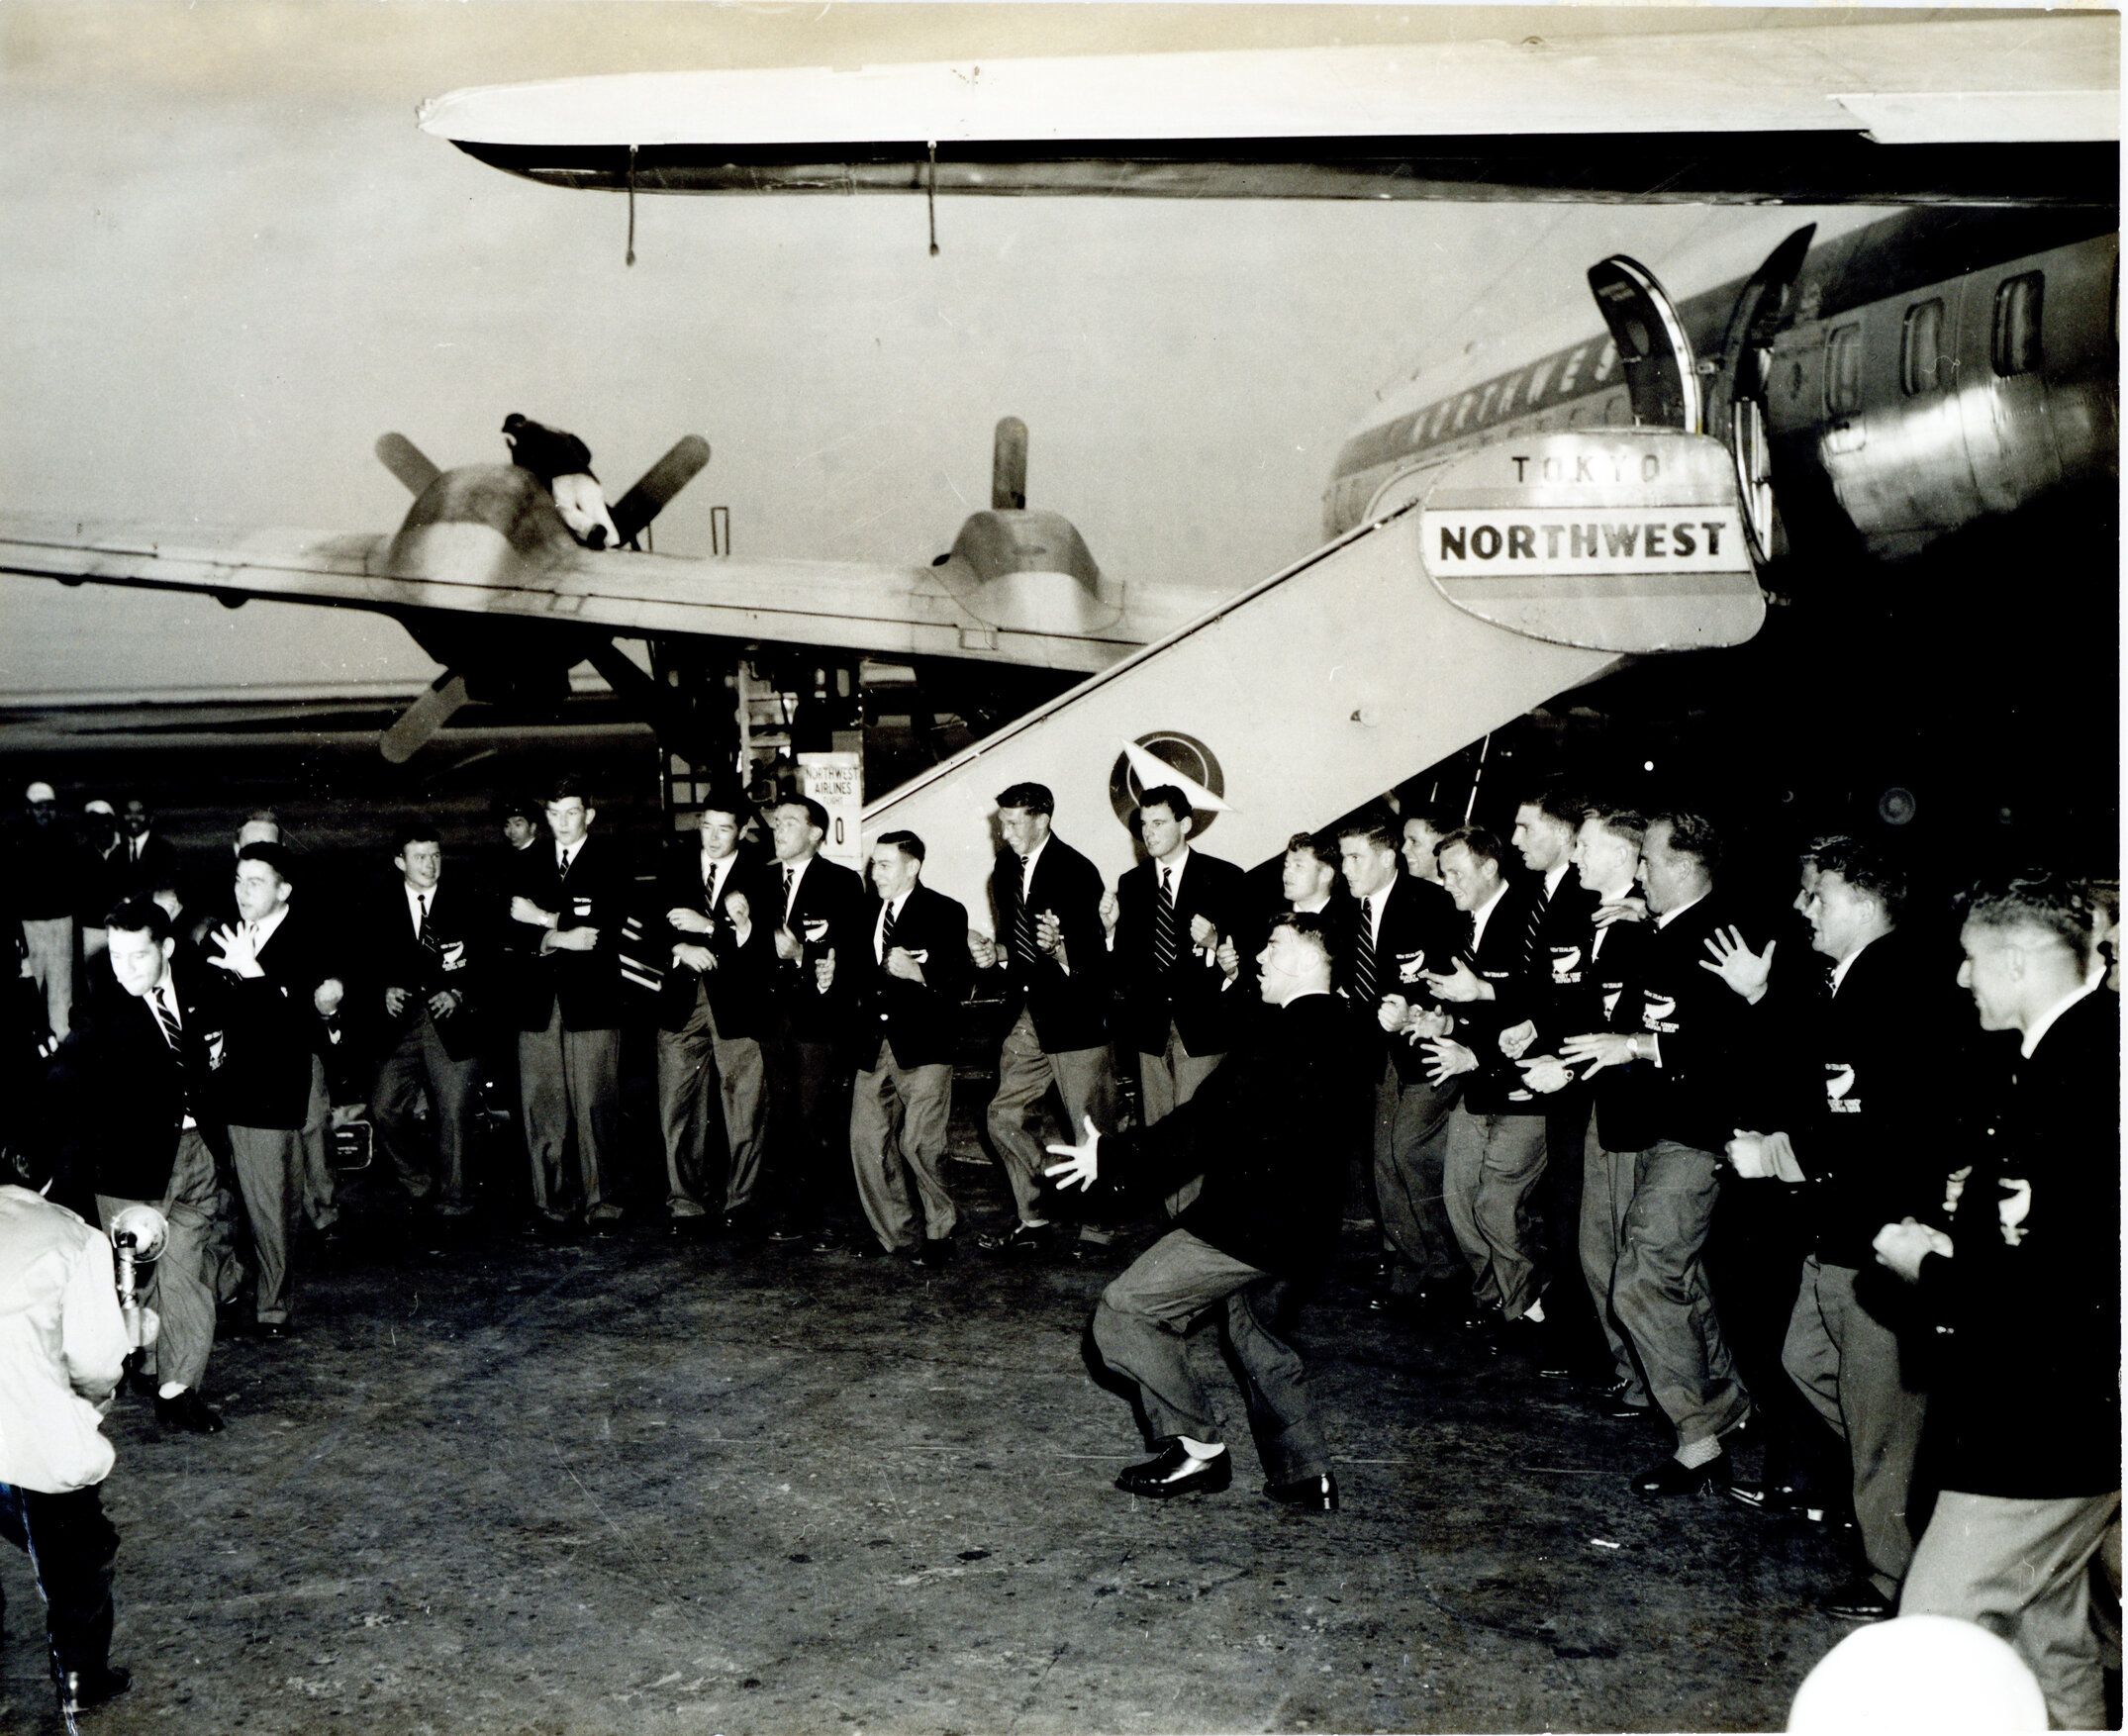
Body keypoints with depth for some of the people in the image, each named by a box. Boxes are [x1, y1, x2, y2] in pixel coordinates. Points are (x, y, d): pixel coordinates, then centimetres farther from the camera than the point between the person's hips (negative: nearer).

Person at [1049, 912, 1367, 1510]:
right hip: (1304, 1226, 10)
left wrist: (1110, 1155, -16)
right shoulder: (1344, 1034, 8)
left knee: (1123, 1313, -3)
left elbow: (1204, 1127, -24)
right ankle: (1306, 1472, 31)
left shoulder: (1288, 1037, -22)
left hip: (1249, 1223, -10)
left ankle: (1195, 1446, 4)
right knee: (1254, 1328, 31)